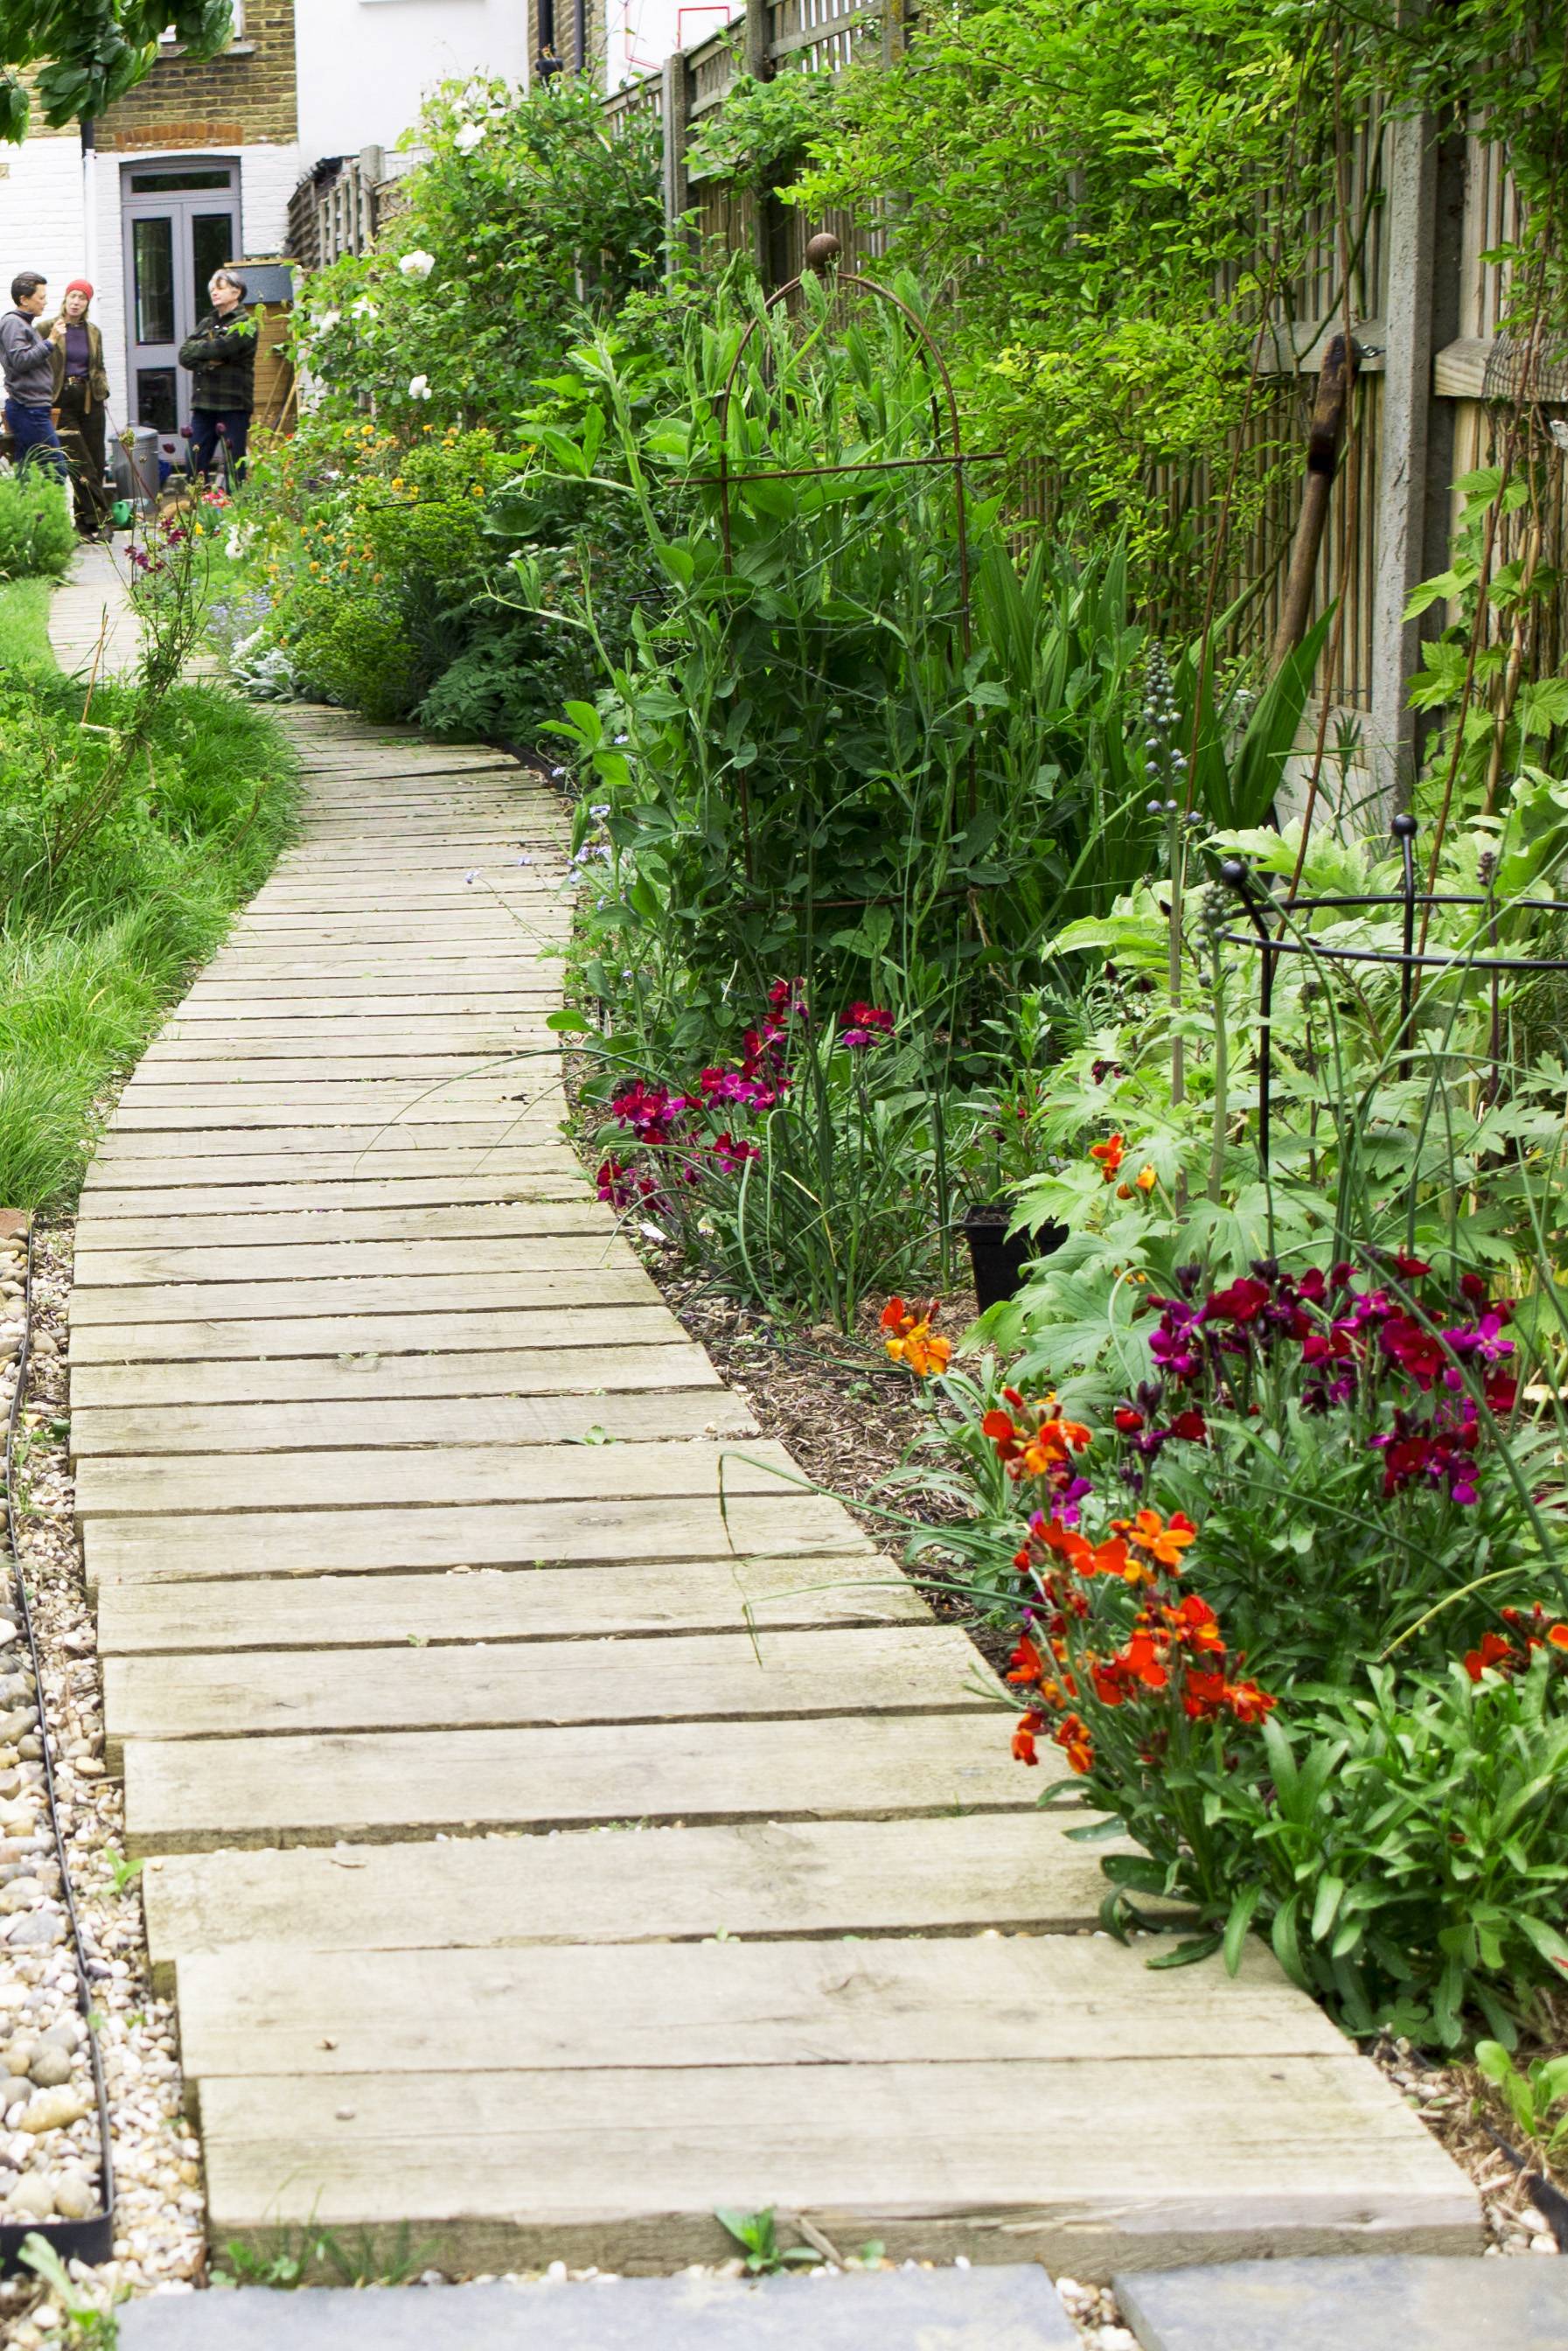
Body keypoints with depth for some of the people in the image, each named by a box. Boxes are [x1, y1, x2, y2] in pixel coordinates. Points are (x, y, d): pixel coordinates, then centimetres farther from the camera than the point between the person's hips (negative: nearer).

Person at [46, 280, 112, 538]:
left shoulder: (93, 333, 13)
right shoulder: (49, 329, -2)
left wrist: (103, 390, 8)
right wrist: (53, 340, -17)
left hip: (89, 400, 5)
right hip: (62, 402, -5)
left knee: (95, 461, 3)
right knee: (81, 464, -7)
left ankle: (87, 523, 9)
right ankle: (99, 519, -5)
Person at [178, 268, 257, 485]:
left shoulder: (246, 323, -1)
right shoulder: (208, 323, 18)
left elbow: (223, 348, -17)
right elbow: (184, 355, 6)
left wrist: (196, 349, 0)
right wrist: (208, 361, -12)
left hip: (233, 404, -6)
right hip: (204, 402, 6)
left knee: (234, 465, -4)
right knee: (195, 465, 3)